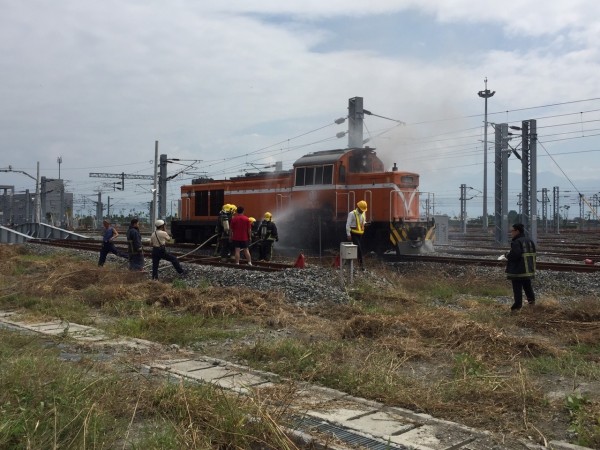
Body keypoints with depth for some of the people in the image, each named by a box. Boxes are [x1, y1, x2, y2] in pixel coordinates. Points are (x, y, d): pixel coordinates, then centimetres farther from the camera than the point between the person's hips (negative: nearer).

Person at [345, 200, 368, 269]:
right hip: (354, 234, -7)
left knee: (360, 248, 8)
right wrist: (348, 234, -17)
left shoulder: (363, 214, 9)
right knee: (358, 248, -13)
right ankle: (361, 263, -10)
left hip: (360, 234, 7)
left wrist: (365, 223, 2)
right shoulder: (352, 214, -14)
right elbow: (348, 224, -15)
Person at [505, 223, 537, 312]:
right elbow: (532, 254, 14)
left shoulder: (516, 242, -18)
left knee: (517, 288, -2)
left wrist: (507, 255, -9)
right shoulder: (530, 241, 10)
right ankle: (531, 299, 21)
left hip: (518, 270, -8)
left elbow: (515, 255, -27)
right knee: (527, 285, 21)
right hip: (528, 269, 8)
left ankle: (518, 304, -1)